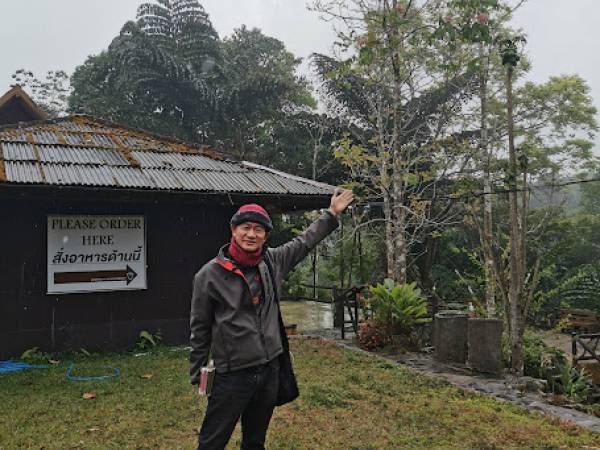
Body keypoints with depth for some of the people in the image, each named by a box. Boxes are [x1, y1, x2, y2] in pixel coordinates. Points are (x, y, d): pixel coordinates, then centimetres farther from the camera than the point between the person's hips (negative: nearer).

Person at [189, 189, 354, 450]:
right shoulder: (210, 274, -11)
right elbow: (200, 328, -4)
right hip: (232, 374, -4)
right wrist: (197, 374, 1)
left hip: (270, 369, 5)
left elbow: (304, 242, 17)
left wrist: (332, 214, 22)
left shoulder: (272, 262, 1)